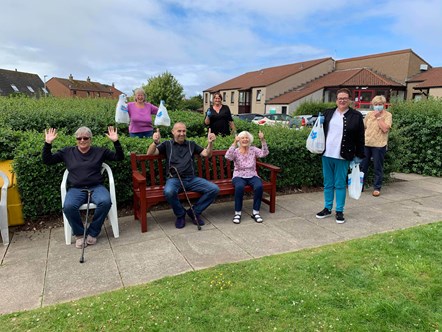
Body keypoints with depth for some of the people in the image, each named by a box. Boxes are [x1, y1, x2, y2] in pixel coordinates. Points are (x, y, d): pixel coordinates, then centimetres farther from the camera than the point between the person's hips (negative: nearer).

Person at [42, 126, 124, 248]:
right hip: (76, 189, 1)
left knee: (105, 201, -33)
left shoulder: (99, 151, 10)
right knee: (68, 206, -32)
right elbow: (47, 161, 12)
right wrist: (48, 143, -1)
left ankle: (92, 233, -11)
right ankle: (79, 234, -5)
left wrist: (116, 142, -9)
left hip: (96, 187, 0)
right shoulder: (67, 152, 14)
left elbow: (119, 157, 5)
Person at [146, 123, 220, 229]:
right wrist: (155, 142, -20)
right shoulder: (167, 144, 12)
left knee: (214, 189, -18)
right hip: (174, 179, -3)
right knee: (168, 192, -37)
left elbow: (206, 154, 11)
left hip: (191, 178, 3)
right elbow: (149, 153, 1)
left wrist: (210, 143, -9)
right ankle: (180, 214, -7)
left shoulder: (191, 144, 19)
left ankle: (195, 211, 1)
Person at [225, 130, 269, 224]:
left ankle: (255, 212, -15)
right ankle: (237, 213, -20)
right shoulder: (235, 151, -1)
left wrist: (262, 140, -26)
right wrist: (235, 142, -31)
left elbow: (264, 153, -12)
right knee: (239, 187, -35)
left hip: (252, 176, 2)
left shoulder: (253, 149, 5)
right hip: (239, 176, -2)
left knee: (259, 186, -30)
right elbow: (228, 156, -24)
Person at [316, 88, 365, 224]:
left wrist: (359, 155, -1)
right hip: (327, 154, 4)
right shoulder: (328, 112, 9)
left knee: (340, 185, 3)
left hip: (342, 156, -4)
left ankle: (339, 211, 15)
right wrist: (320, 122, -3)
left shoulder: (356, 115, -1)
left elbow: (360, 138, 0)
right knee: (328, 183, 12)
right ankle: (327, 209, 24)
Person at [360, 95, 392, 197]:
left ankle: (377, 188, 13)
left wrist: (378, 117, -14)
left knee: (378, 168, 3)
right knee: (362, 166, 9)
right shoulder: (369, 114, 10)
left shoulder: (387, 115, -2)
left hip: (379, 145, -4)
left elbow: (385, 129, -16)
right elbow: (363, 127, 15)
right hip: (366, 143, 4)